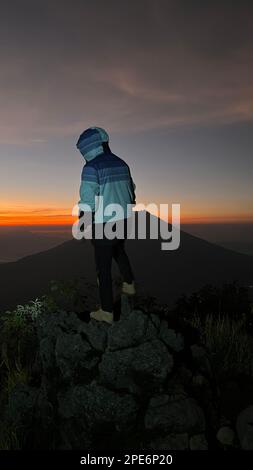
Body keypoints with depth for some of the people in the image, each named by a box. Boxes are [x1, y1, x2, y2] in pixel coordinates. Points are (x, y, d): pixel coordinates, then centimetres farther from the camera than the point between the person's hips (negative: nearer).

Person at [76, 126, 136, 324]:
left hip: (104, 224, -7)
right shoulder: (121, 164, 8)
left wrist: (83, 221, -6)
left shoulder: (92, 167, -15)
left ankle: (107, 311, 14)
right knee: (119, 250, 32)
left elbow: (87, 200, -20)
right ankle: (129, 284, 45)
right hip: (123, 220, 7)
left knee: (104, 266, 4)